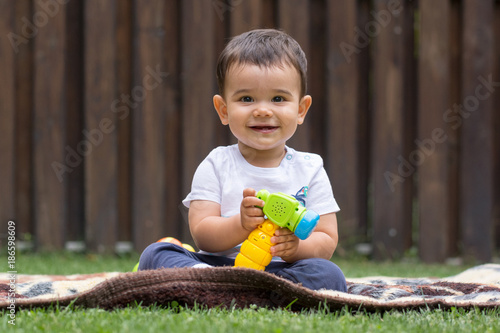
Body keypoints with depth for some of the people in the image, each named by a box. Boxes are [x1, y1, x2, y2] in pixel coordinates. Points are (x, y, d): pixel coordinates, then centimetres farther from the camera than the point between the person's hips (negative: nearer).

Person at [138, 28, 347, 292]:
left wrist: (296, 247, -22)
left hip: (281, 268, 0)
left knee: (329, 275, -30)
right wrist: (241, 225, -25)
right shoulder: (216, 165, 7)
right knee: (155, 254, -19)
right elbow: (201, 235, -3)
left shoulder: (309, 170, 8)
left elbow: (327, 241, 2)